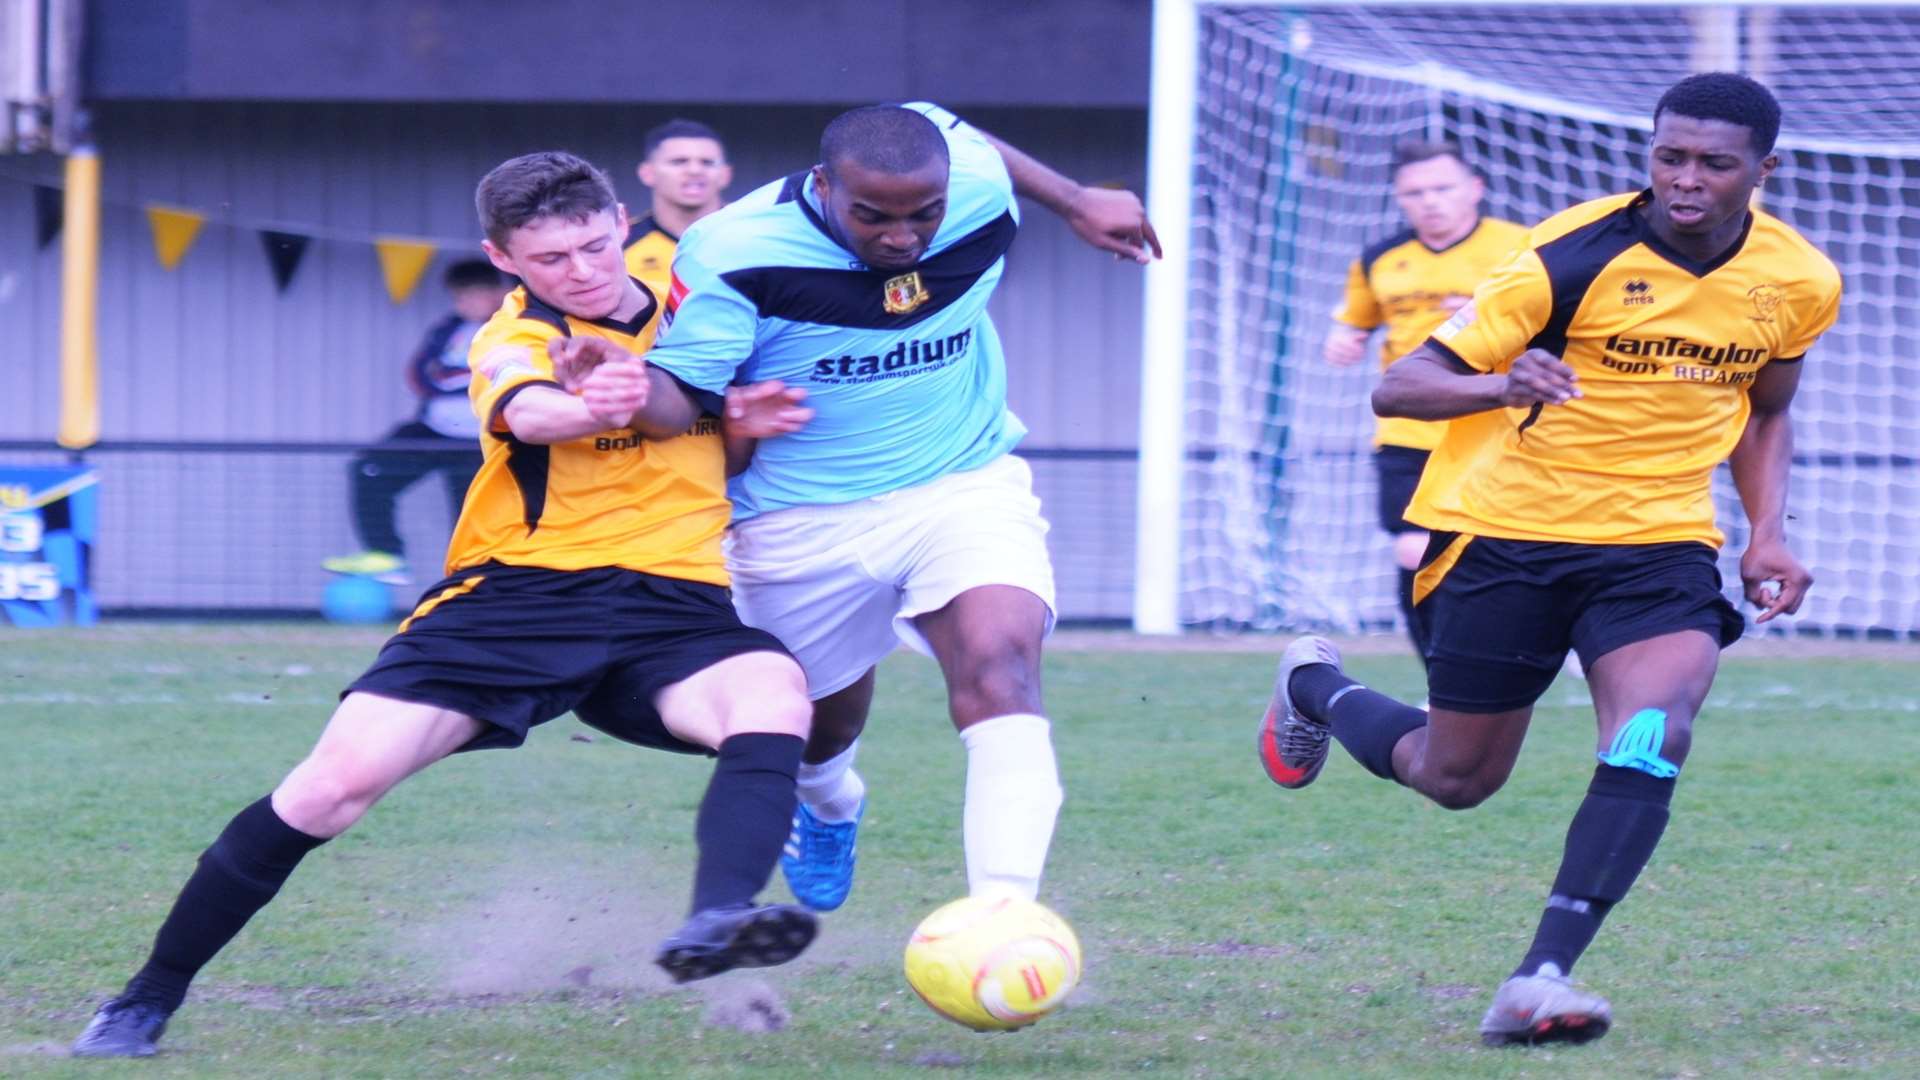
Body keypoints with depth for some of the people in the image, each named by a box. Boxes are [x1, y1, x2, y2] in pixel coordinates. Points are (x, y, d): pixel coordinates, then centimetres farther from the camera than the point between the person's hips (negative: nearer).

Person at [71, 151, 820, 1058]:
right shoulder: (513, 338, -5)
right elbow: (528, 410, -28)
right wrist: (583, 410, -54)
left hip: (670, 604, 3)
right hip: (518, 596, -3)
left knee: (773, 692, -31)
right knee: (339, 779, -14)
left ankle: (714, 924, -52)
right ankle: (146, 1001, 2)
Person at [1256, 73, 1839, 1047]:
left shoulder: (1799, 283, -2)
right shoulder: (1571, 258, -17)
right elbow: (1398, 388, -18)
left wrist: (1768, 534, 3)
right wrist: (1502, 385, -39)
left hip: (1660, 545, 2)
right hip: (1509, 529, -2)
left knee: (1654, 735, -26)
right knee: (1456, 778, 9)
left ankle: (1542, 981, -29)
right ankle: (1317, 689, 42)